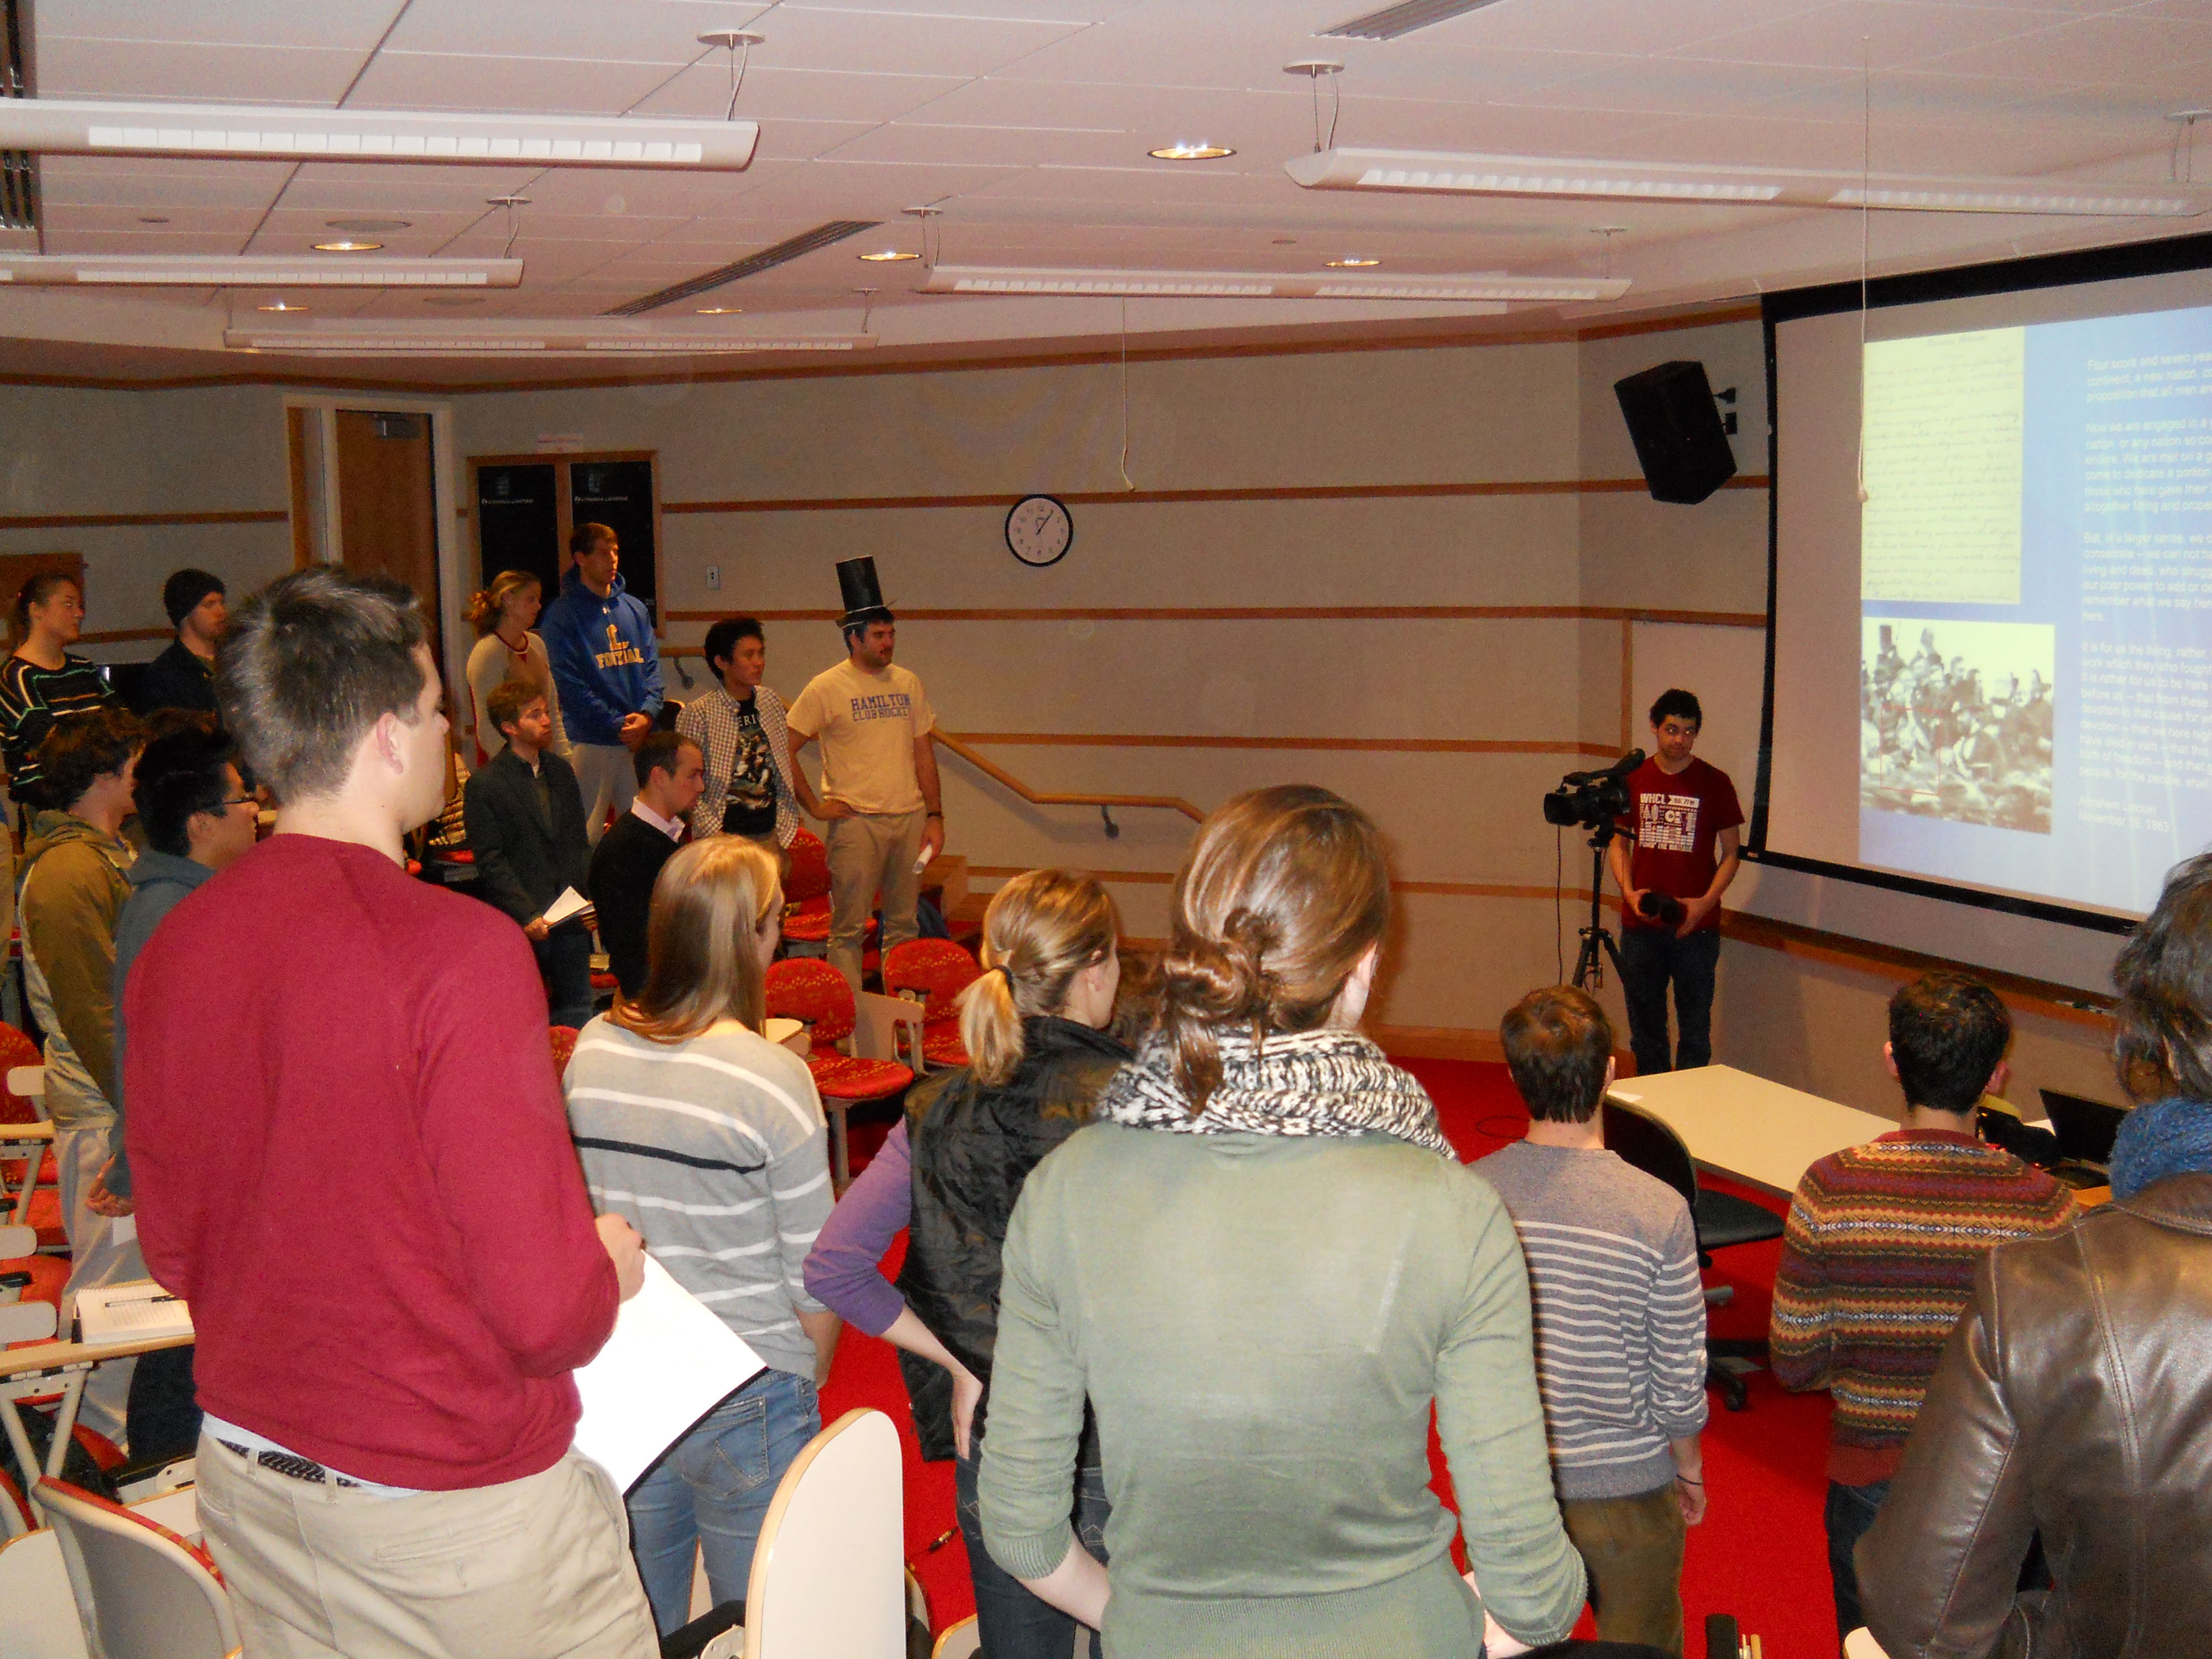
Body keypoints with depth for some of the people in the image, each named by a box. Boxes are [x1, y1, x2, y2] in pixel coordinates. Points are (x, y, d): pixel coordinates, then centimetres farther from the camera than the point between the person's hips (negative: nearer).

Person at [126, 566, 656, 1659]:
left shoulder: (172, 948, -4)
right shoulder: (457, 948, -24)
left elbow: (171, 1251, 8)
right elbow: (546, 1306, -23)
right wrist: (612, 1266, -3)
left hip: (246, 1485, 7)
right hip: (458, 1511, -6)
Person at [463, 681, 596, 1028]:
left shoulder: (561, 771, 12)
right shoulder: (483, 784, -8)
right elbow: (491, 862, -10)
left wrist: (593, 896, 1)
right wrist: (527, 916, -17)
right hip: (523, 925, -5)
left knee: (577, 1012, 8)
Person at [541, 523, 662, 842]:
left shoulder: (635, 609, 15)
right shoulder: (562, 614, -2)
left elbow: (653, 666, 11)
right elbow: (570, 683, -9)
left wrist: (647, 714, -8)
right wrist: (618, 726, -15)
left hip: (641, 740, 5)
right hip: (590, 741, -5)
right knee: (588, 833, -5)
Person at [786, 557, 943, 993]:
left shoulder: (908, 684, 11)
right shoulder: (826, 688, -4)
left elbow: (924, 753, 14)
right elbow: (785, 751, -3)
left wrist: (935, 817, 9)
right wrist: (814, 807, -6)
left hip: (910, 818, 5)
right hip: (857, 822, -5)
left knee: (904, 924, 10)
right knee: (849, 928, -2)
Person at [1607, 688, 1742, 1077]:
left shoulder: (1714, 783, 0)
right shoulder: (1633, 780, 7)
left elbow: (1730, 854, 2)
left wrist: (1706, 902, -13)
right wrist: (1628, 891, -5)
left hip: (1696, 926, -3)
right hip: (1640, 923, 3)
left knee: (1695, 1024, -1)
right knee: (1645, 1022, 10)